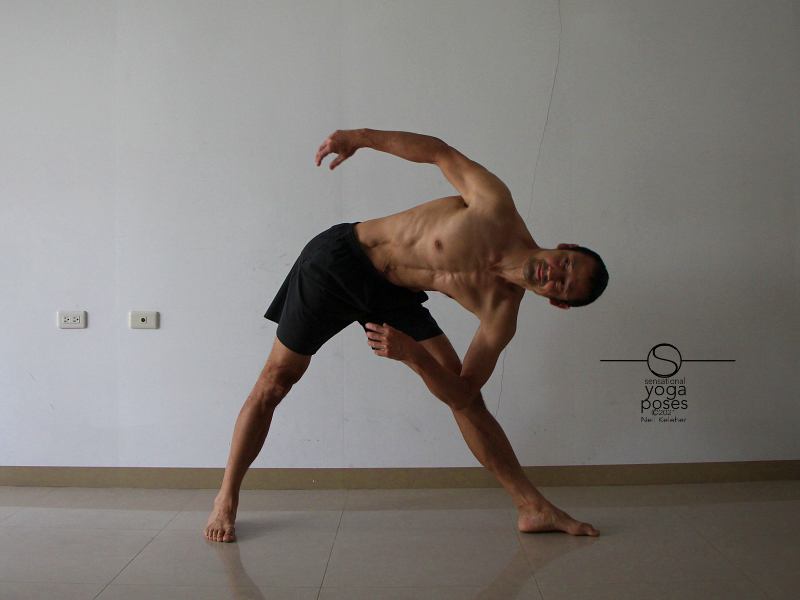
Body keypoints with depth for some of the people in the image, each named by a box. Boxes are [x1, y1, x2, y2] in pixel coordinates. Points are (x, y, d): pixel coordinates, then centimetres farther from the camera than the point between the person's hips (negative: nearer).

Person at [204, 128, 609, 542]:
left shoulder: (502, 311, -18)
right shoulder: (497, 207, -26)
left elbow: (461, 396, -17)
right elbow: (441, 152, -11)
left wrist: (412, 353, -33)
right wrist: (362, 137, -13)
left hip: (392, 295, 3)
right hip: (338, 260, -2)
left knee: (469, 397, -5)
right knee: (276, 380, 0)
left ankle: (533, 508, 6)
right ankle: (227, 499, 17)